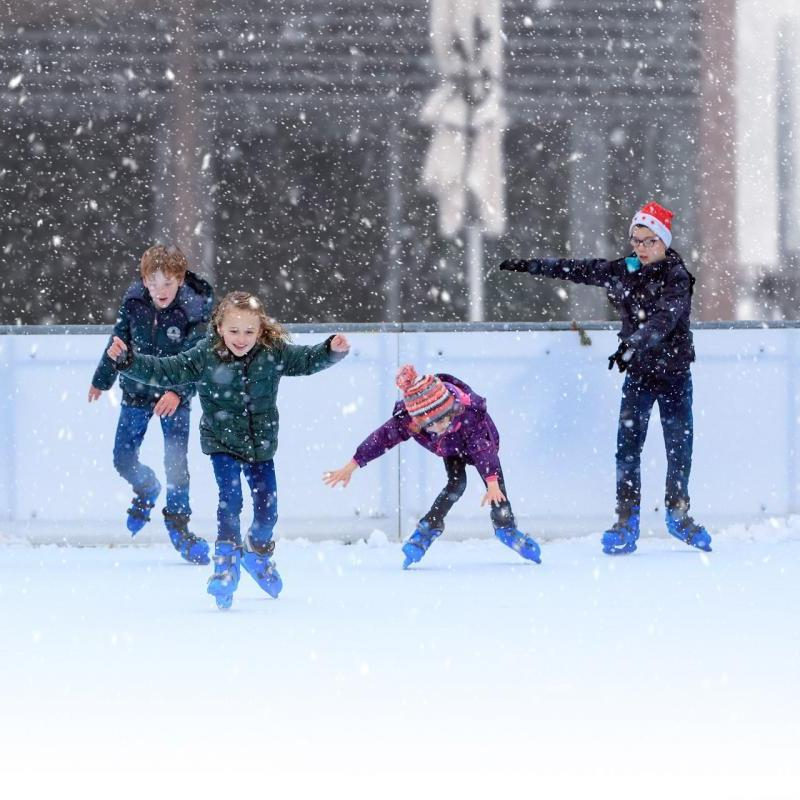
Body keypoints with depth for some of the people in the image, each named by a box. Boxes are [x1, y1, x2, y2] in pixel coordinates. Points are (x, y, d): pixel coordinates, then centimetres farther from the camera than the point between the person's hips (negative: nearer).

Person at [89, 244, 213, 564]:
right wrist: (102, 380, 15)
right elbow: (119, 341, 5)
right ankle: (146, 490, 38)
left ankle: (178, 522, 6)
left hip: (174, 397, -3)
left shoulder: (195, 310, -20)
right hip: (136, 391, 3)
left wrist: (177, 392, -34)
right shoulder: (134, 302, -11)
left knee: (176, 462, -11)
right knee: (123, 459, 6)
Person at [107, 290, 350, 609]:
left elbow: (307, 360, -1)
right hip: (222, 442, -3)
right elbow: (164, 371, -14)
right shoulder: (204, 356, -16)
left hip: (261, 444, 3)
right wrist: (127, 360, -24)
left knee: (267, 507, 8)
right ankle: (226, 562, -17)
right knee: (230, 499, -21)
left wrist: (332, 350, -19)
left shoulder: (275, 352, -10)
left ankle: (257, 553, 38)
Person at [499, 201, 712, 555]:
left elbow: (663, 319, -25)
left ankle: (678, 512, 22)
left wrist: (633, 343, -38)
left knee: (679, 444, 3)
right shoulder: (622, 271, 4)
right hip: (638, 372, 3)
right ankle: (627, 520, -10)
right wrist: (529, 266, 15)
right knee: (628, 442, -9)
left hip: (674, 372, -3)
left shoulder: (676, 278, -11)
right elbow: (577, 270, 12)